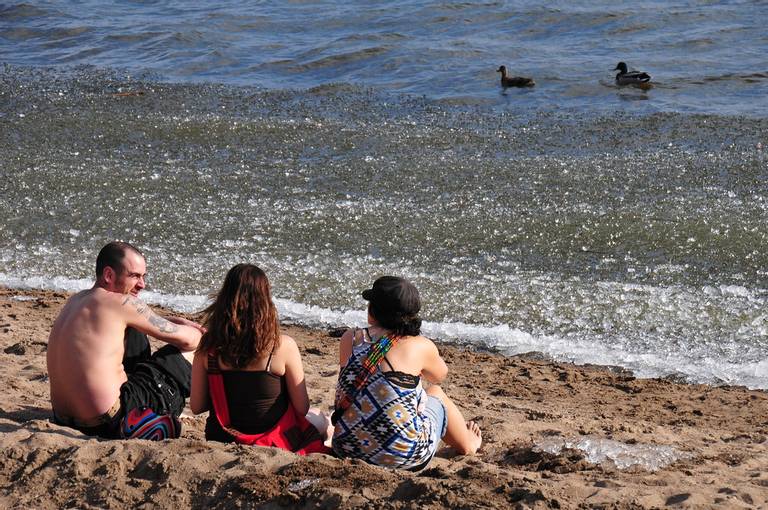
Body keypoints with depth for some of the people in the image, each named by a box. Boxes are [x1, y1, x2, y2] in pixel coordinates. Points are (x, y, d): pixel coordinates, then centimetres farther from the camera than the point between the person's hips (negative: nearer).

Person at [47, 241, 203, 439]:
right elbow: (186, 340, -7)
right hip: (107, 425, -8)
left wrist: (176, 321, 20)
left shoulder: (76, 300, 11)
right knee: (173, 355, 9)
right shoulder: (121, 303, -14)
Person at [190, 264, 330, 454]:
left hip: (222, 442, 4)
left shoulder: (208, 347, -11)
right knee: (321, 420, 28)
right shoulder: (283, 346, -19)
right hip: (273, 445, -4)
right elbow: (302, 408, -10)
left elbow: (196, 406, -5)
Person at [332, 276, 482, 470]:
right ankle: (467, 442, 54)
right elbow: (440, 376, 13)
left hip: (348, 449, 4)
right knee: (435, 392, 27)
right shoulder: (420, 346, -9)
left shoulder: (349, 339, -2)